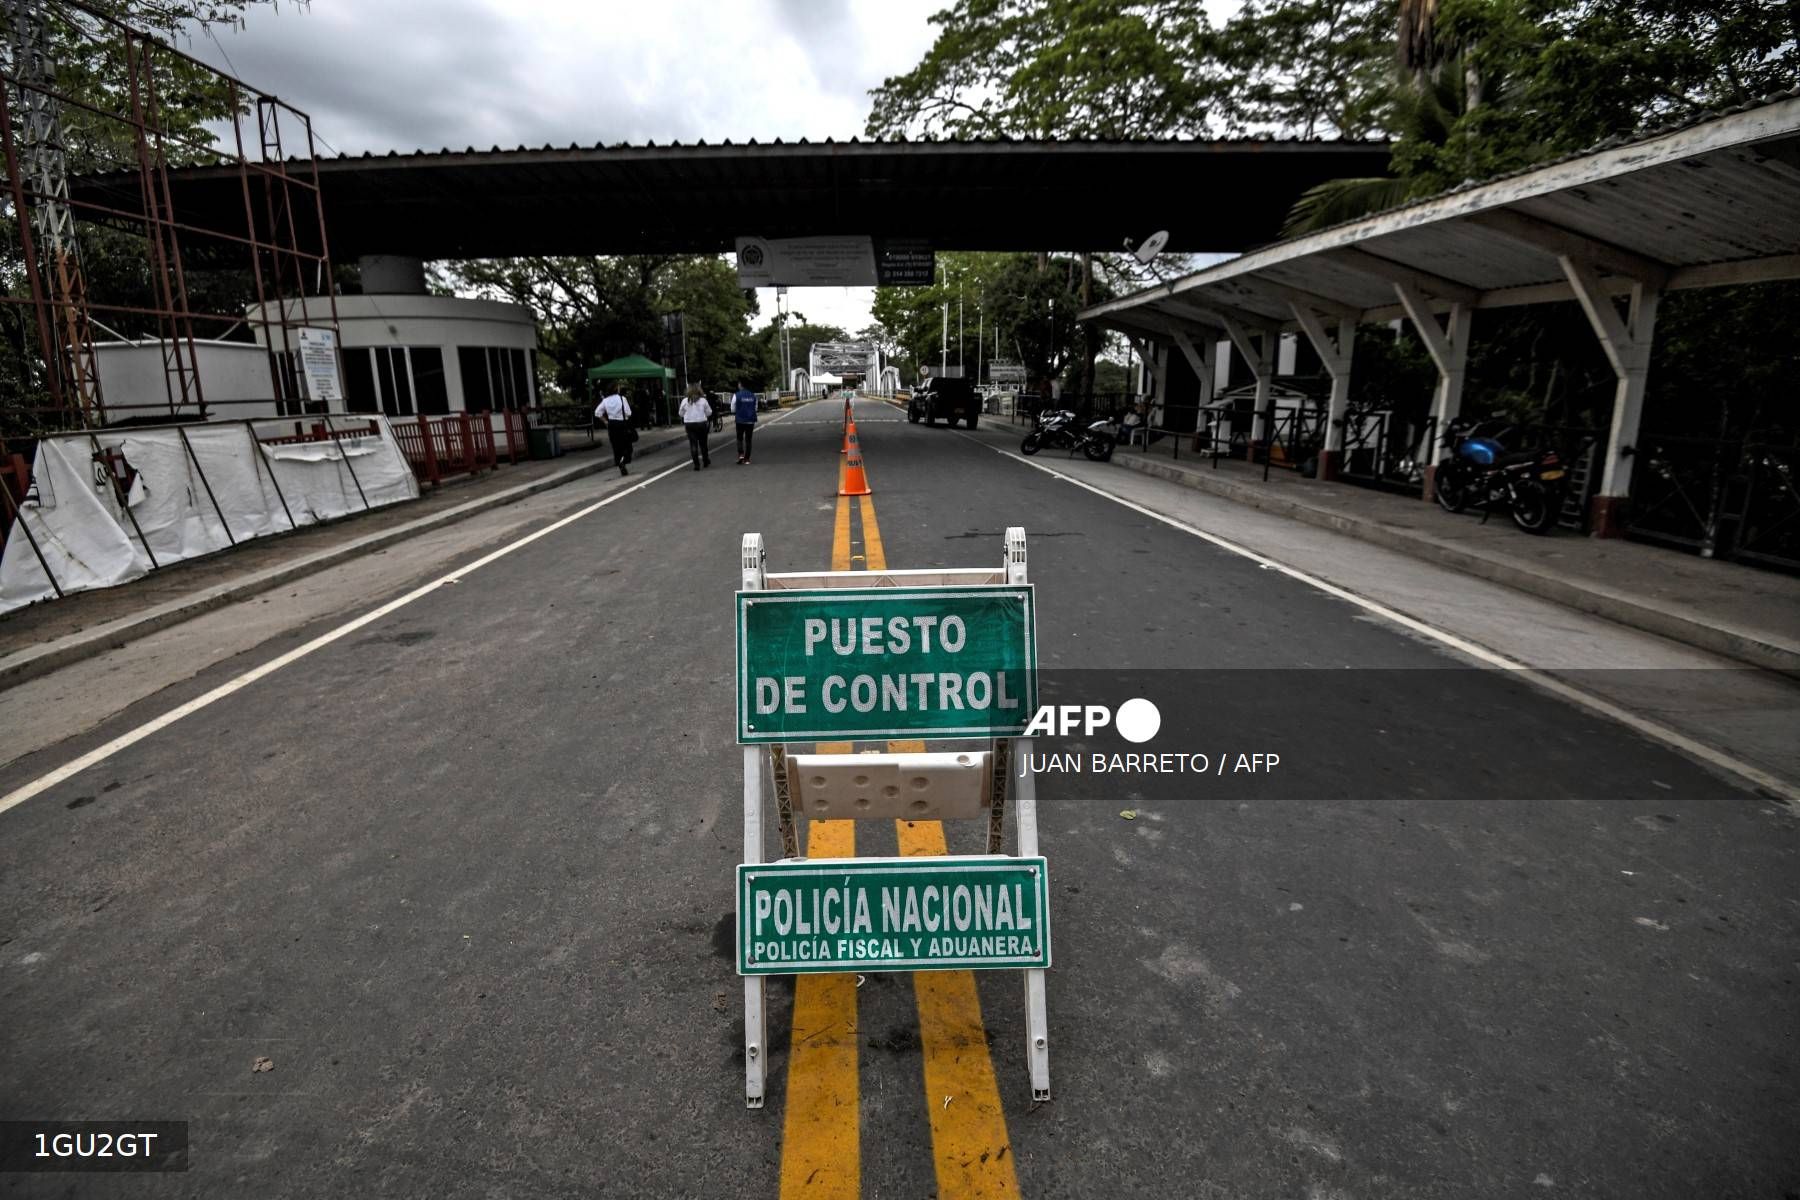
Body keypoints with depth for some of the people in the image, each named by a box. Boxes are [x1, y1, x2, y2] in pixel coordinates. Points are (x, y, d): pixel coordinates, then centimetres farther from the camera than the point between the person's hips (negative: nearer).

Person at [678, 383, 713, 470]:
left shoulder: (685, 401, -5)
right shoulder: (703, 400, -6)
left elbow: (681, 414, 3)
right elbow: (709, 412, 2)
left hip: (689, 424, 0)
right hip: (701, 423, 0)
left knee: (693, 444, 3)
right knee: (703, 443, 14)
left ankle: (696, 464, -1)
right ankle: (705, 461, 26)